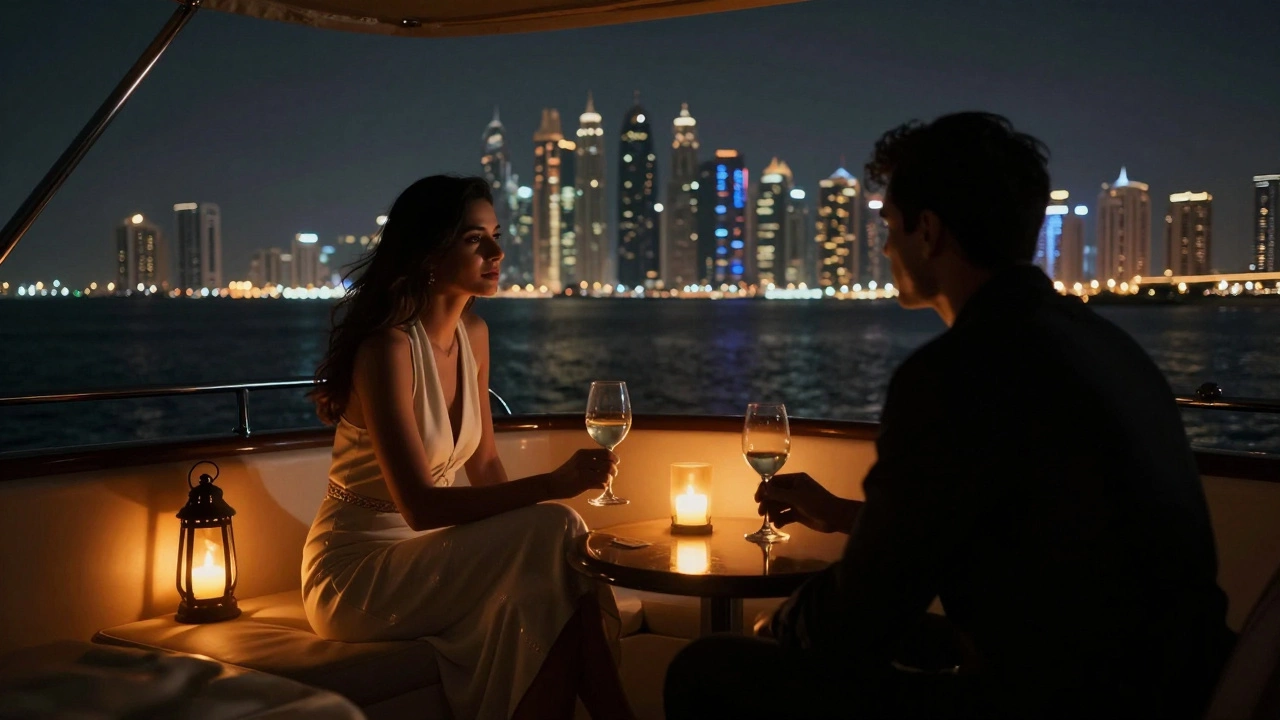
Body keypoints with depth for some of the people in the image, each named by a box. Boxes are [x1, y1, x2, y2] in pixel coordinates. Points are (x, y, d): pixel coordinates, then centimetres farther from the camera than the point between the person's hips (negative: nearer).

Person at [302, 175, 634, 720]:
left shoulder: (472, 334, 4)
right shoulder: (388, 347, -21)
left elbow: (485, 465, 11)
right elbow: (420, 506, -28)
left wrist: (545, 497, -9)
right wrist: (551, 486, -33)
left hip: (423, 557, 7)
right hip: (355, 573, -7)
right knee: (551, 533, -24)